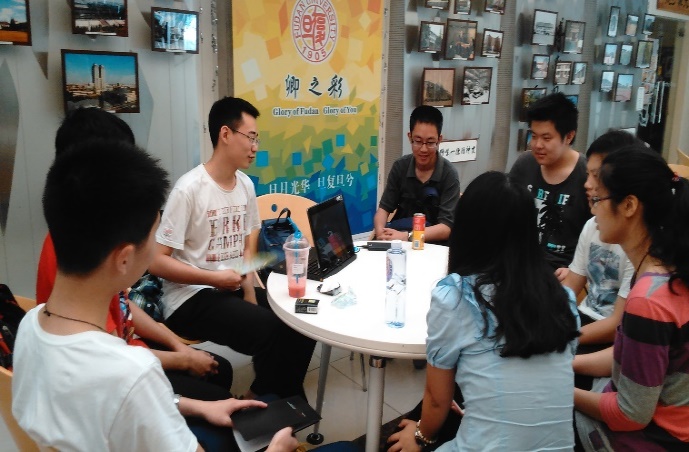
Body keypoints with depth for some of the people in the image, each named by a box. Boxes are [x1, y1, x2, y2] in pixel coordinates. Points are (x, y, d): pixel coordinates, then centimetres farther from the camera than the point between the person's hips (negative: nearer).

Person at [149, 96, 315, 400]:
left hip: (233, 289, 7)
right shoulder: (189, 189, -17)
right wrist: (214, 279, -21)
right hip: (191, 298, -7)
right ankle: (259, 400, 3)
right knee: (272, 332, -25)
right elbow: (157, 262, -17)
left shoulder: (246, 185, 6)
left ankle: (284, 398, 13)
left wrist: (249, 290, -1)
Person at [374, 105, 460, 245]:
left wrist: (406, 236, -30)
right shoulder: (400, 166, -2)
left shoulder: (449, 174, -12)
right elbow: (384, 208, 0)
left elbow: (446, 228, -16)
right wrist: (380, 232, -23)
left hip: (432, 243, -2)